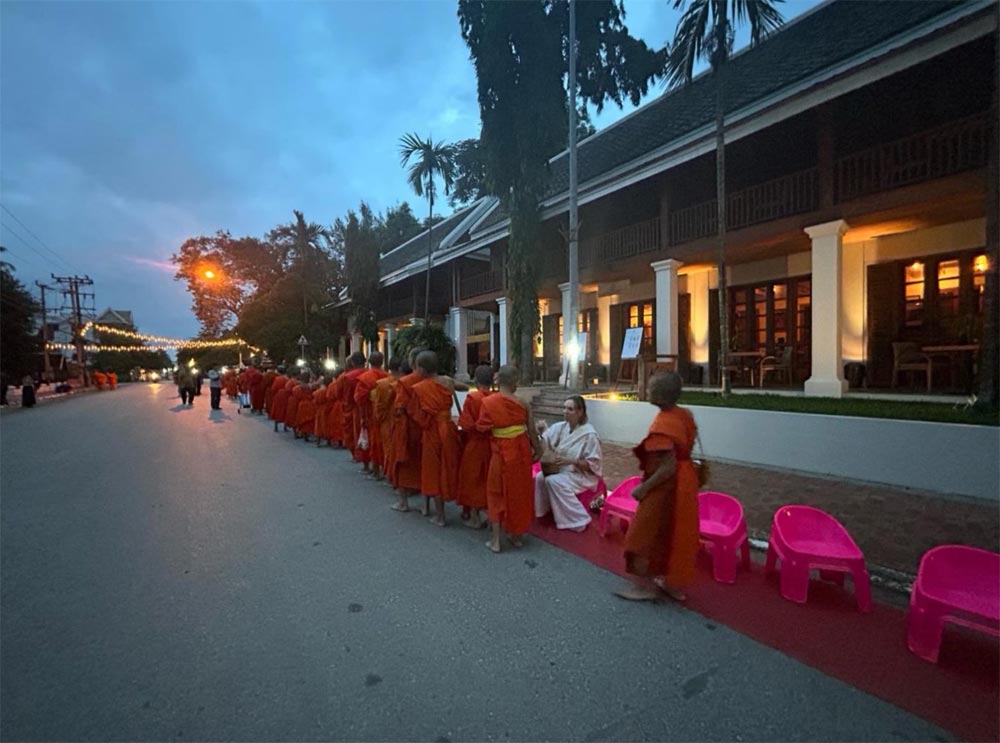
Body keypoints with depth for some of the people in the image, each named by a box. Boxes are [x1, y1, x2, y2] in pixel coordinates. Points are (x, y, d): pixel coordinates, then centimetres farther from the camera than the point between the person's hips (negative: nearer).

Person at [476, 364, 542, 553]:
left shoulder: (488, 402, -12)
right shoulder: (522, 403, -7)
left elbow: (482, 428, -5)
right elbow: (532, 431, -1)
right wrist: (538, 449, 14)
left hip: (501, 453, -2)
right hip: (521, 451, 2)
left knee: (497, 492, 13)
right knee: (520, 491, 17)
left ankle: (495, 539, 17)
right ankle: (517, 535, 29)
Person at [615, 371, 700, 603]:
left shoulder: (662, 424, -27)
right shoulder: (685, 415, 1)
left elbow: (668, 467, -28)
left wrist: (643, 488, -20)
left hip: (666, 487, -9)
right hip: (684, 482, 9)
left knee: (647, 534, 8)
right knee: (677, 534, 19)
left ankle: (646, 586, 21)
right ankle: (674, 584, 32)